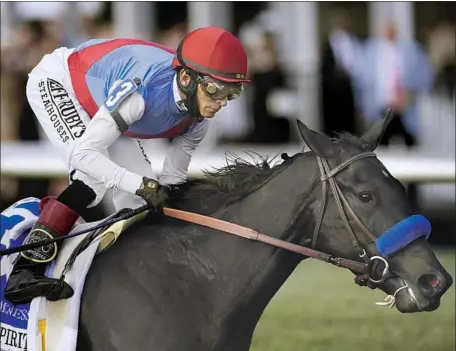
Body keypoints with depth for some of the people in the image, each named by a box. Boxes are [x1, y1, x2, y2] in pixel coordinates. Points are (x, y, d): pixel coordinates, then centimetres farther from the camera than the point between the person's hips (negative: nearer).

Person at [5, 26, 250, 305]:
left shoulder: (198, 120, -17)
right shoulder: (143, 90, -41)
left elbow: (173, 179, -2)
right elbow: (83, 153, -40)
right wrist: (142, 185, -46)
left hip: (97, 104, 8)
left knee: (139, 200, -1)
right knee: (95, 177, -28)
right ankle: (24, 271, -31)